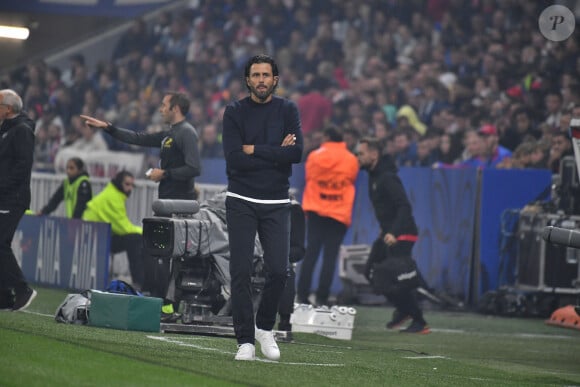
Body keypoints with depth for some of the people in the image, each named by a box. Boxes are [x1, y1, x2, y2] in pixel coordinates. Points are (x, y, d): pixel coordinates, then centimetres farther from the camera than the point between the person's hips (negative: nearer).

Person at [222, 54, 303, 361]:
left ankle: (265, 328, 17)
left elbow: (297, 153, -10)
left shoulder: (287, 111, 5)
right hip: (241, 201, -1)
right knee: (241, 272, -6)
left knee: (278, 270, -7)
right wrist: (276, 154, -9)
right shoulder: (235, 112, 2)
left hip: (276, 203, 1)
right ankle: (245, 341, 0)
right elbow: (234, 159, -11)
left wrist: (254, 150, -11)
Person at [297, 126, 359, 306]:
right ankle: (322, 297, -7)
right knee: (330, 256, -2)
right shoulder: (351, 160, 1)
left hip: (316, 211, 1)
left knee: (311, 252, 3)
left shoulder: (315, 156, -1)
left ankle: (302, 295, -3)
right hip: (340, 214, 0)